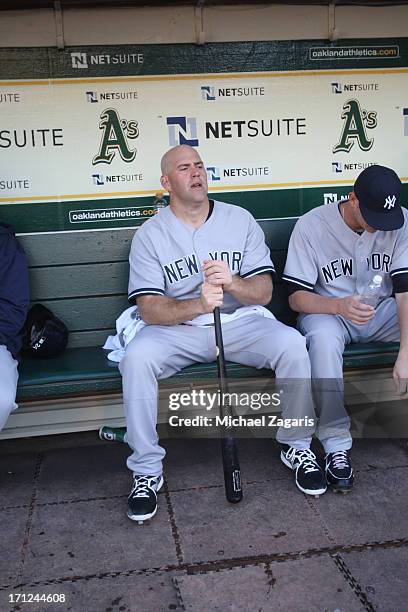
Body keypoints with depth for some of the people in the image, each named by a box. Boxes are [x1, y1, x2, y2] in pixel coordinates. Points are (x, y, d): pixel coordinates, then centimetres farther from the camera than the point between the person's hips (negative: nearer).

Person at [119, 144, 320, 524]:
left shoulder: (240, 220, 5)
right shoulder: (150, 234, 0)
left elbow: (264, 293, -2)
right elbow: (149, 309, -10)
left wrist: (232, 282, -25)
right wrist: (197, 305, -30)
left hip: (241, 321, 1)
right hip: (177, 329, -1)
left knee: (293, 346, -25)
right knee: (136, 357, -30)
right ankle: (146, 470, -12)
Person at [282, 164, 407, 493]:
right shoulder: (311, 226, -15)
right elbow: (297, 296, -13)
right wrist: (339, 306, -35)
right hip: (327, 310, -3)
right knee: (323, 338, -37)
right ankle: (336, 444, -26)